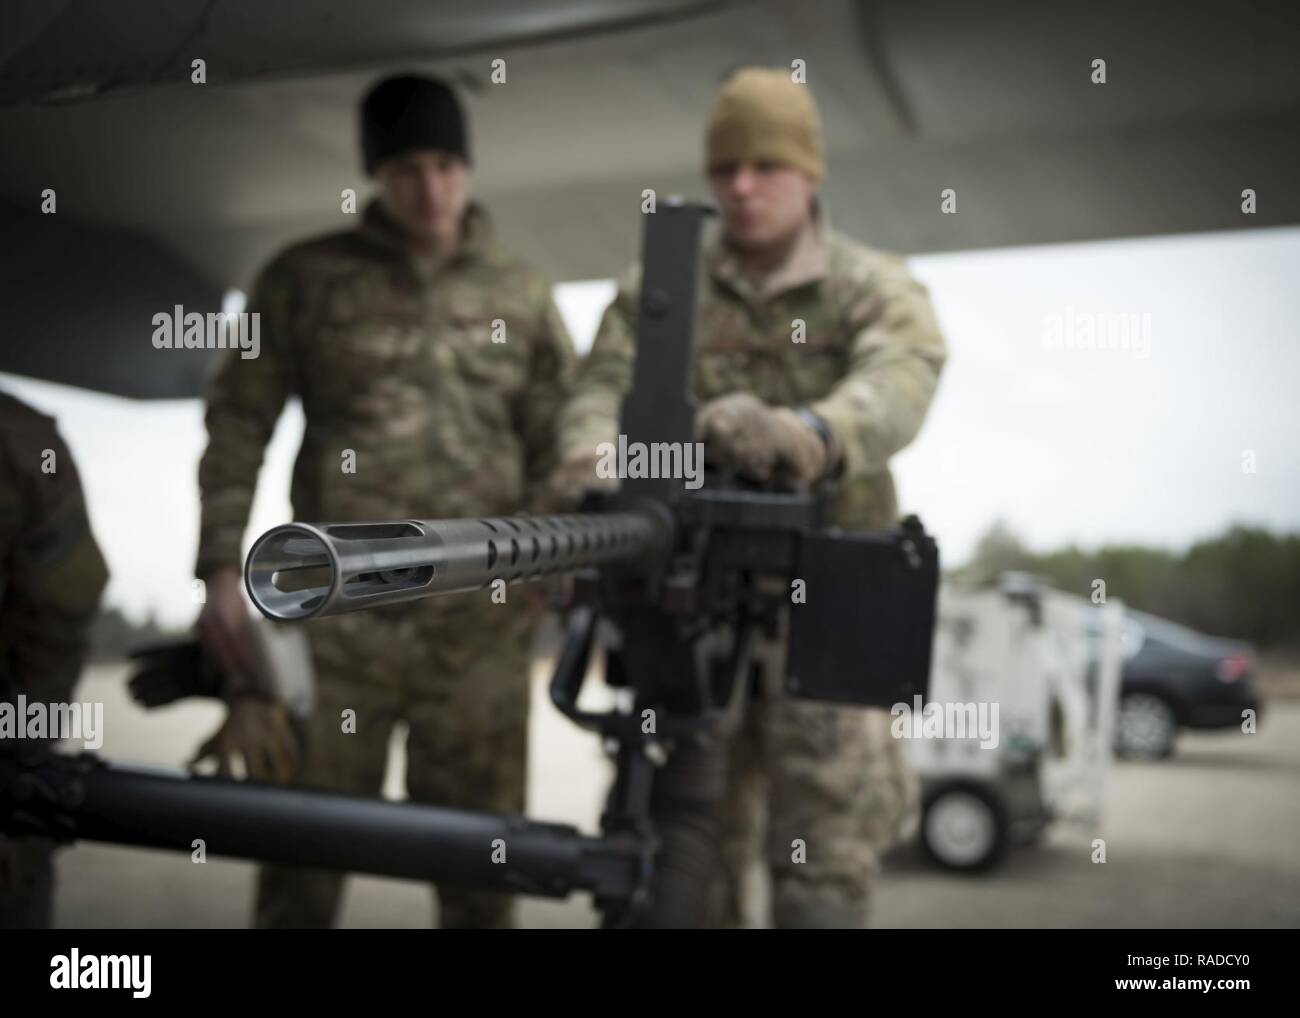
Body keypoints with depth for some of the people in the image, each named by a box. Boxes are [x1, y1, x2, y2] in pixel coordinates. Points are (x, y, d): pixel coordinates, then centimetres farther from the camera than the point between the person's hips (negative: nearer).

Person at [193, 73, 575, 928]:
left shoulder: (523, 294, 10)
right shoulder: (306, 279, 6)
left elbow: (564, 446, 10)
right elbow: (238, 426, 5)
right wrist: (222, 568, -3)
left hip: (482, 621, 1)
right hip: (335, 608, -1)